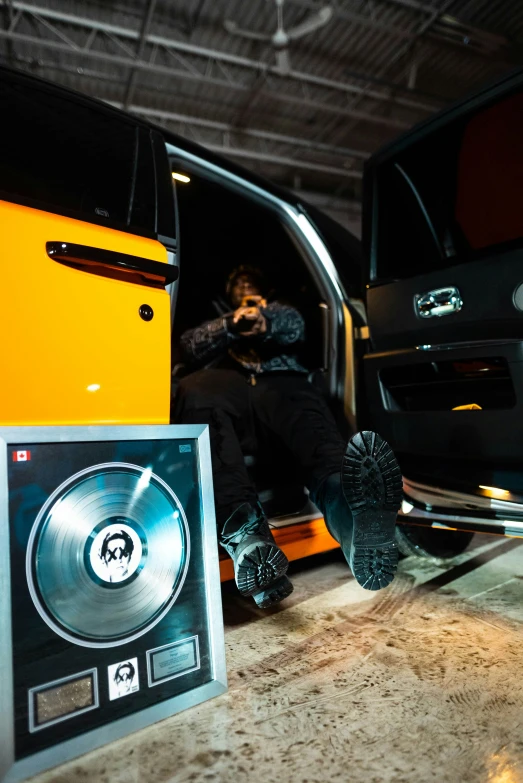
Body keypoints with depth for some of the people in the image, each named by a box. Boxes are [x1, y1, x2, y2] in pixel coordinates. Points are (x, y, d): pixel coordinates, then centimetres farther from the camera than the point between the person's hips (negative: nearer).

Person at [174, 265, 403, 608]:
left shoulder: (281, 312, 38)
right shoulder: (214, 324, 41)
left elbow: (294, 325, 10)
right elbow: (192, 345, 16)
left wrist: (266, 320, -15)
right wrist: (231, 325, -5)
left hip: (279, 382, 1)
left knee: (306, 413, -35)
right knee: (197, 392, -36)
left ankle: (349, 507, -68)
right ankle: (246, 532, -58)